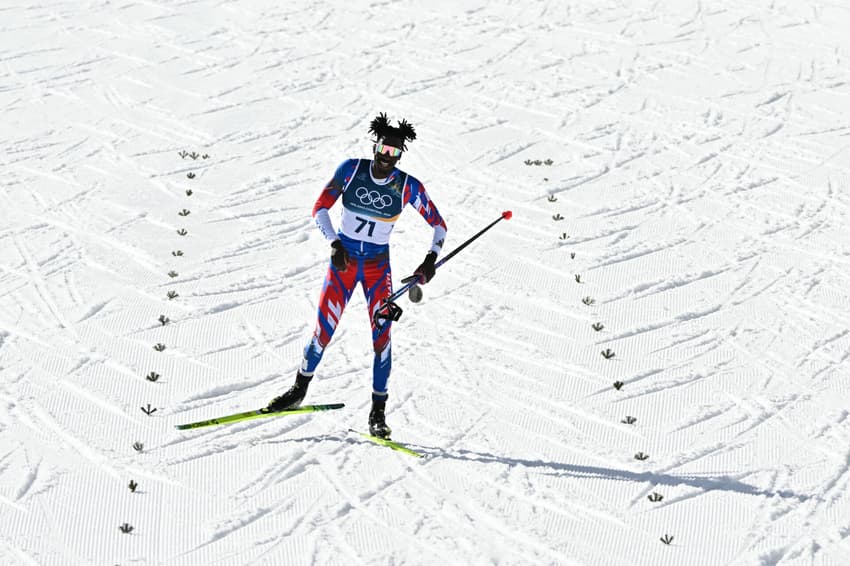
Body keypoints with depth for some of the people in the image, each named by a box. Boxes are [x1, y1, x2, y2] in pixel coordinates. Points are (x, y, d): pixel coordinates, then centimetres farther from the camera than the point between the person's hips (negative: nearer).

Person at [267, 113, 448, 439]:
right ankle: (299, 390, 21)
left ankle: (378, 412, 0)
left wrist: (431, 258, -14)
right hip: (343, 260, 0)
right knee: (323, 332, -4)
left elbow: (438, 224, 2)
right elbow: (320, 208, -7)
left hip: (377, 266, 0)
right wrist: (334, 244, -21)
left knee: (382, 334, -11)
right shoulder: (351, 170, -8)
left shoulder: (408, 187, -7)